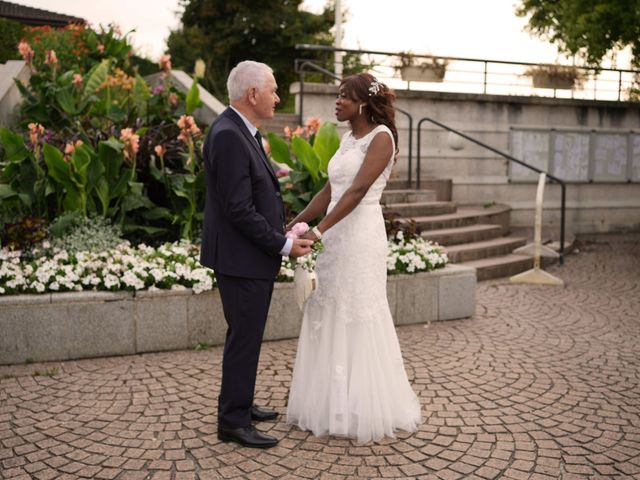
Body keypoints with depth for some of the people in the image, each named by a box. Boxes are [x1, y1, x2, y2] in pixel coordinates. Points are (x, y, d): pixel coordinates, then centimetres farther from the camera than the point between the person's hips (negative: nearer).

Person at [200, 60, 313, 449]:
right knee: (244, 338, 0)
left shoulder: (244, 132, 11)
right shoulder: (228, 136, -21)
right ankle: (234, 422, 13)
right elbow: (239, 209, -24)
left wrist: (284, 231, 8)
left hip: (255, 255, 10)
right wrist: (283, 244, -17)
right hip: (241, 257, -10)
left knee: (248, 335, 20)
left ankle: (240, 404, 34)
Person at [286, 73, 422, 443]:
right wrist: (296, 223, 10)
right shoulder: (348, 138, 16)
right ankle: (332, 403, 23)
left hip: (360, 235, -8)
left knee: (358, 319, -1)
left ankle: (365, 409, 13)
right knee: (330, 317, 11)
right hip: (335, 235, 8)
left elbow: (358, 191, -20)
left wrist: (318, 231, -27)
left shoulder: (381, 137, -9)